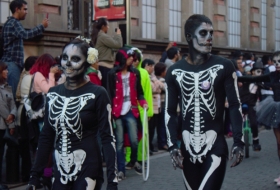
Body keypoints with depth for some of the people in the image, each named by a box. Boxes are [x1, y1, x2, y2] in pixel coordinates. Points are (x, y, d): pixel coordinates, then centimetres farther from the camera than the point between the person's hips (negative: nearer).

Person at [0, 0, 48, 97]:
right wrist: (42, 26, -24)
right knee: (10, 92, -13)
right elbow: (25, 34, -29)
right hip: (12, 63, -10)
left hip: (12, 62, 10)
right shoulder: (13, 23, -12)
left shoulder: (11, 22, 22)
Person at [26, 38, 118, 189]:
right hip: (60, 170, 5)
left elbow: (107, 138, -10)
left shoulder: (97, 94, -10)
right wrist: (34, 176, 8)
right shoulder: (53, 93, 5)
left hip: (87, 169, -5)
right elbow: (46, 136, 10)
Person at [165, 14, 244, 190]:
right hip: (187, 148, 3)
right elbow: (170, 112, 9)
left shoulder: (223, 67, -2)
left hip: (215, 146, -3)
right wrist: (172, 146, 0)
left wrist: (239, 142, -9)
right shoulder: (174, 72, 6)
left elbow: (235, 106, -1)